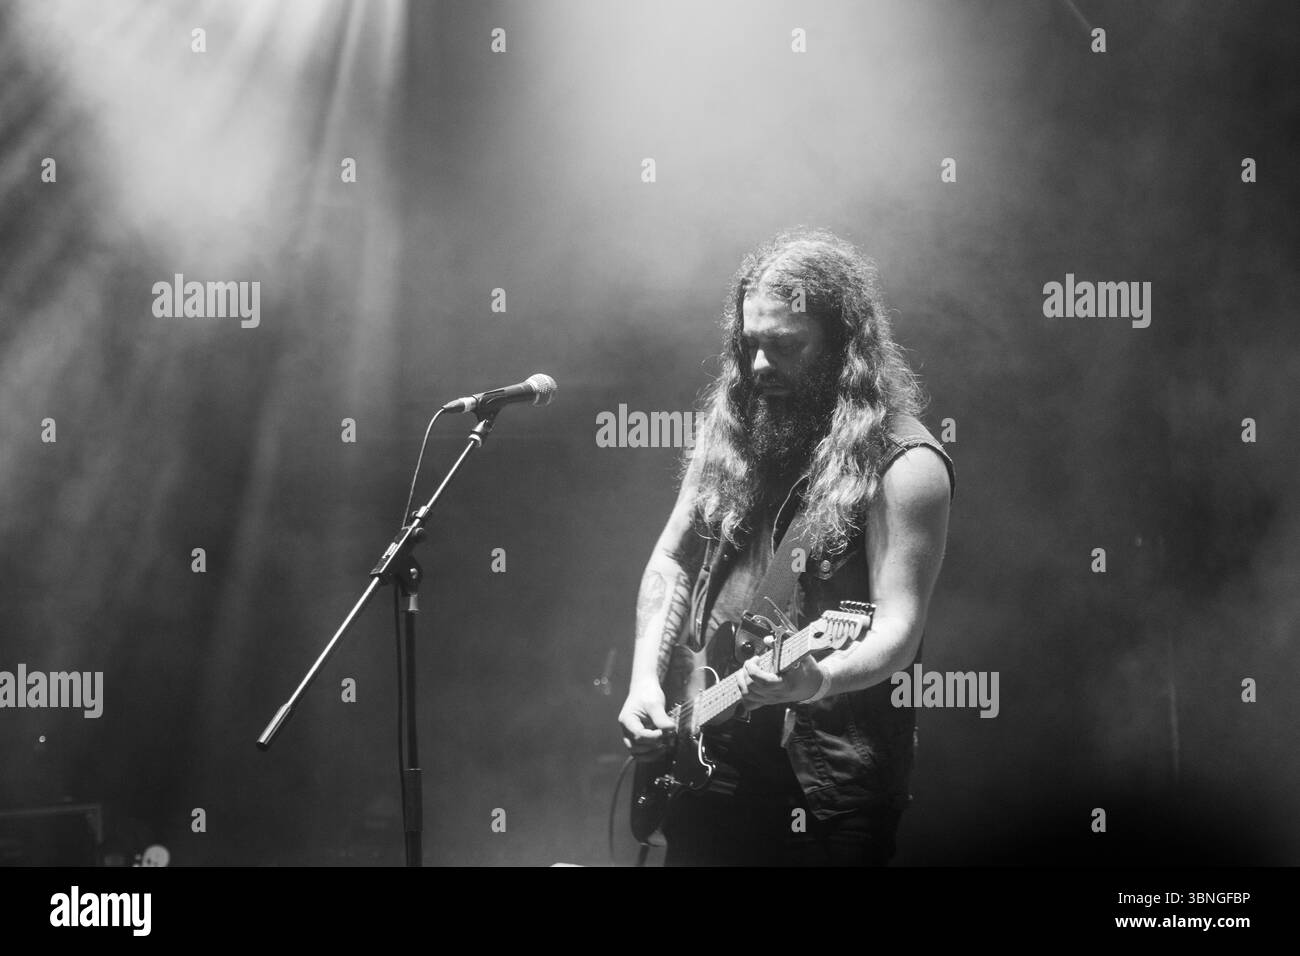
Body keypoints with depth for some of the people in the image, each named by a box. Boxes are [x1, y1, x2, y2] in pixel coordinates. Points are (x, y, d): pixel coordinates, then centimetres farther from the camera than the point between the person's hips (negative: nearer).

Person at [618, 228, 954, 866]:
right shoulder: (731, 429, 7)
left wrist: (816, 680, -37)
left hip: (829, 768, -6)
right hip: (708, 750, 6)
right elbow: (671, 561, 15)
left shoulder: (902, 462, -12)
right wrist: (646, 680, 1)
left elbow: (898, 630, -18)